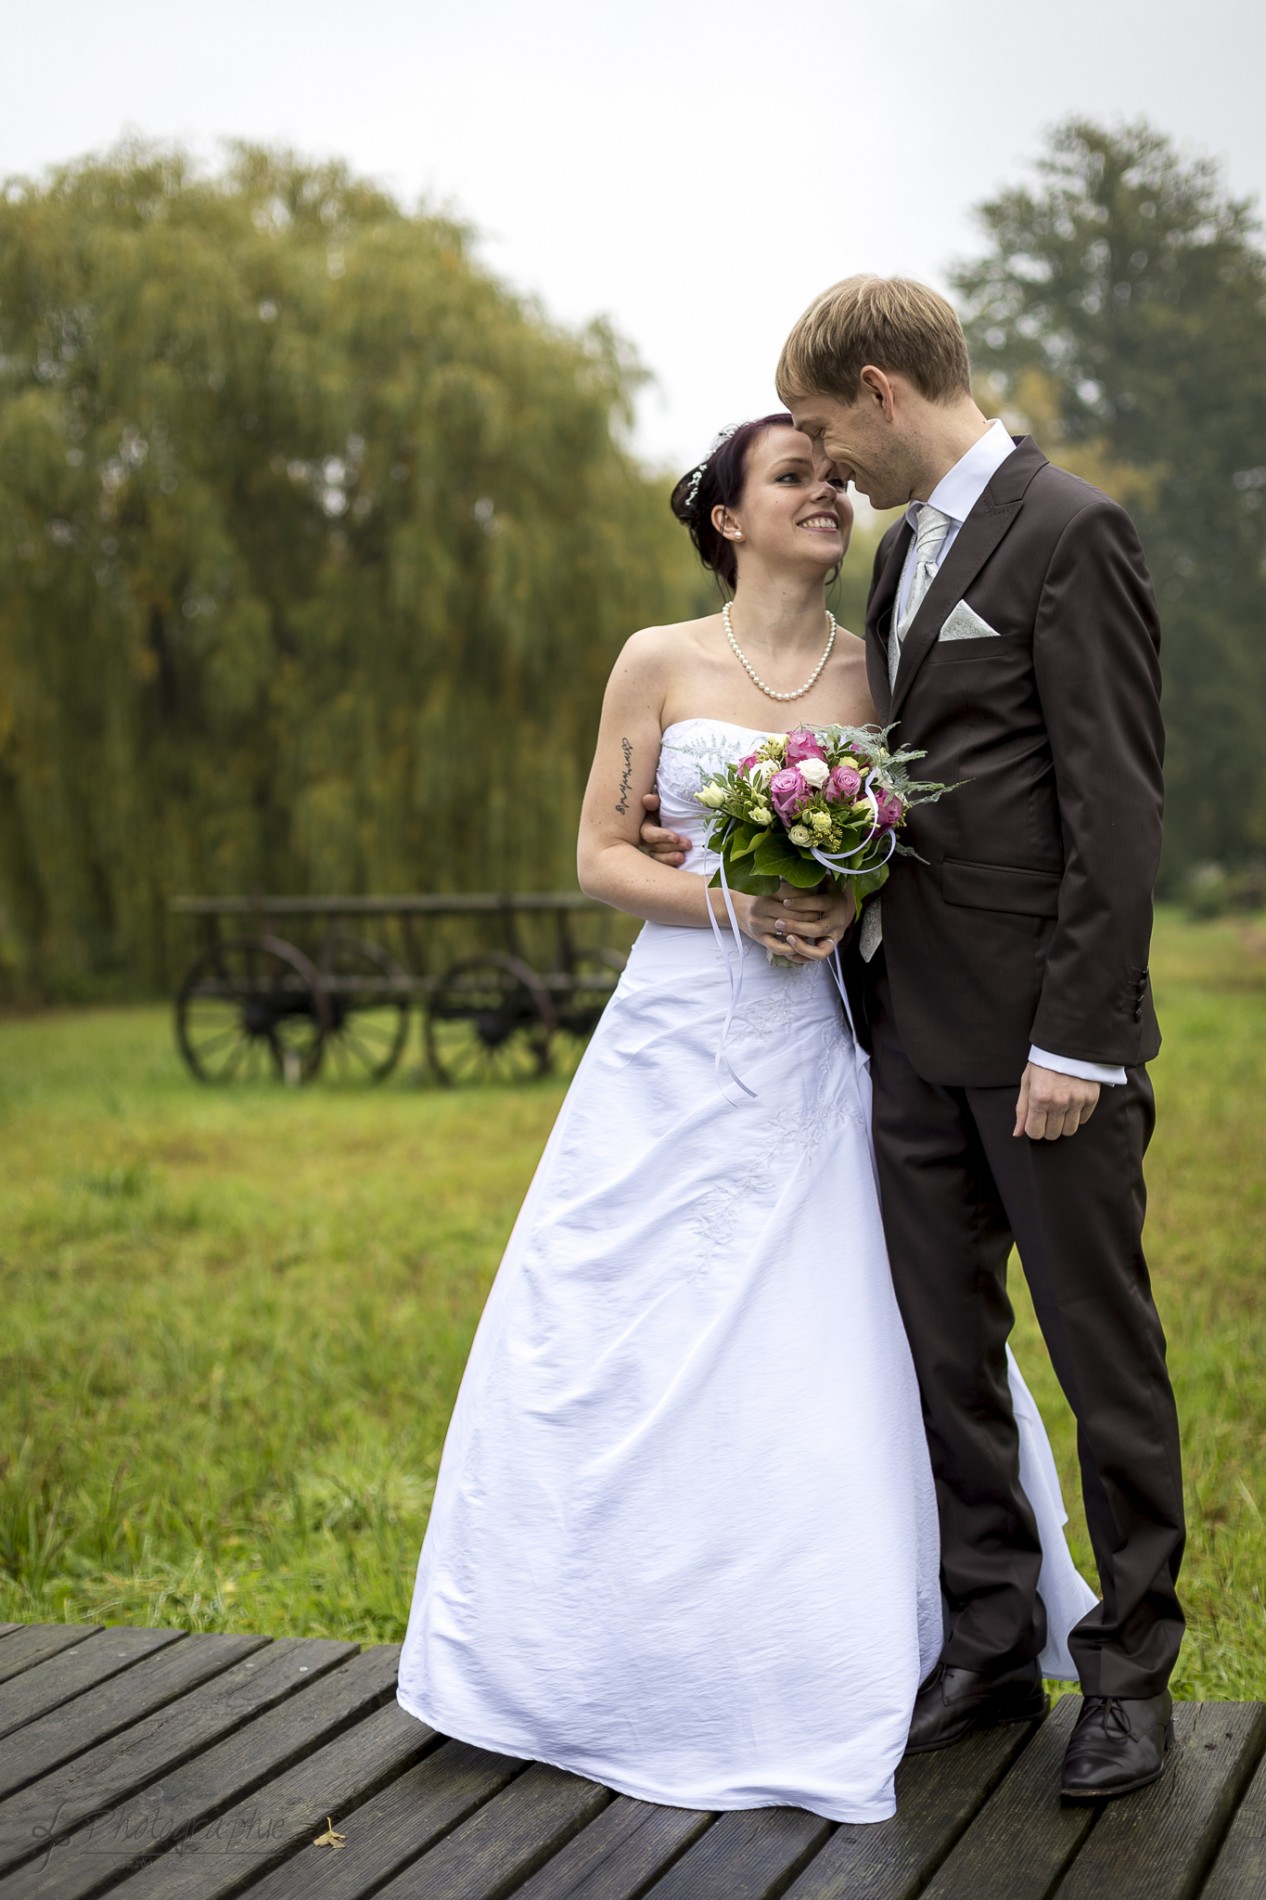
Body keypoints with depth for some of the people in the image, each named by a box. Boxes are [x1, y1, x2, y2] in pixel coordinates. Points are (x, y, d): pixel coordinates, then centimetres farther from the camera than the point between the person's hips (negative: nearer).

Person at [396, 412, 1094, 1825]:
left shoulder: (881, 673, 7)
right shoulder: (660, 663, 2)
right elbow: (602, 856, 1)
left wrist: (848, 907, -12)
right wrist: (735, 903, -14)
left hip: (822, 1061, 1)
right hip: (678, 1051, -1)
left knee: (844, 1358, 1)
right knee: (625, 1357, 4)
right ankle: (614, 1658, 22)